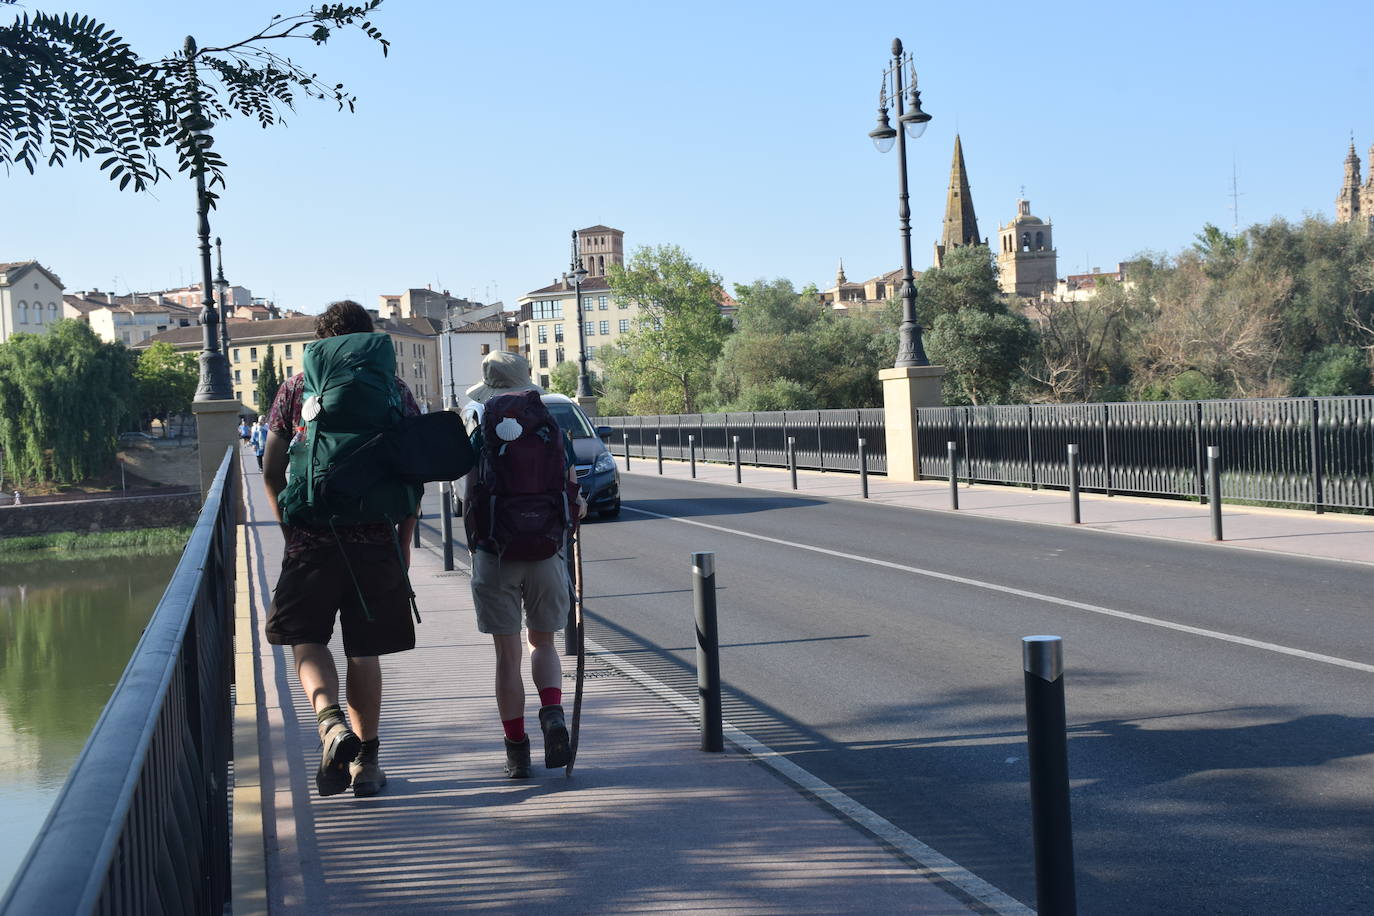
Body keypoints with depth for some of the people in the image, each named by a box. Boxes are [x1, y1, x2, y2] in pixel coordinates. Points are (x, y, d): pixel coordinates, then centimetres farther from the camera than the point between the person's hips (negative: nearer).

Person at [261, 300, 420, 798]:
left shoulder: (298, 386, 4)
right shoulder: (394, 389, 5)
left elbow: (271, 471, 4)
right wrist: (404, 539, 12)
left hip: (312, 539, -1)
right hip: (376, 540, 1)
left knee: (307, 640, 9)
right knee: (364, 651, 10)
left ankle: (331, 722, -18)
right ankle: (365, 761, 13)